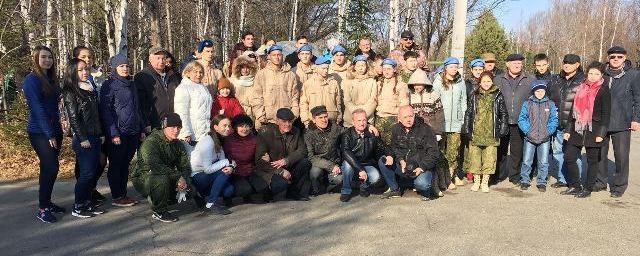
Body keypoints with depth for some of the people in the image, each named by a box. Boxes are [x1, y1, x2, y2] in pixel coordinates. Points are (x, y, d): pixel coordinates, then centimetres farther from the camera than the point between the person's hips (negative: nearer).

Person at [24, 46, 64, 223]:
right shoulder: (31, 80, -10)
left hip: (54, 131, 8)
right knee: (50, 168, -10)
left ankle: (47, 202, 22)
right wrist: (50, 134, -16)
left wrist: (57, 131, 10)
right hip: (40, 133, -8)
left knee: (50, 168, 12)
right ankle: (42, 209, -1)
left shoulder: (51, 79, 13)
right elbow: (37, 109, -15)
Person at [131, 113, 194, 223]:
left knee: (190, 188, -8)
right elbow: (153, 166, -35)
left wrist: (184, 179, -21)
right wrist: (178, 176, -36)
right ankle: (159, 212, -15)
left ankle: (155, 199, 13)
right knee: (162, 179, -38)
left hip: (167, 178, 7)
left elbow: (185, 166, 2)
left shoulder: (178, 144, 3)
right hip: (143, 178, -7)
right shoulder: (151, 142, -21)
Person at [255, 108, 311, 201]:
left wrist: (286, 160, -22)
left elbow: (302, 151, -4)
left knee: (305, 162, -21)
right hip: (270, 170, -5)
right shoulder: (266, 132, -11)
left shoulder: (296, 132, 4)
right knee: (281, 183, -34)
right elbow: (260, 160, -15)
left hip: (289, 168, 5)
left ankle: (293, 193, -6)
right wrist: (280, 171, -23)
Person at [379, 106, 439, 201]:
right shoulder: (396, 129, 6)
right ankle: (394, 189, 4)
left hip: (422, 166, -4)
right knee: (383, 162, -15)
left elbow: (433, 153, -9)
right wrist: (401, 161, -16)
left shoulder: (425, 130, -8)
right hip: (402, 165, 5)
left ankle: (424, 192, 8)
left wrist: (422, 168, -19)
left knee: (422, 184, -34)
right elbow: (394, 147, 4)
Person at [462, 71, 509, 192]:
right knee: (474, 157, 5)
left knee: (489, 158, 2)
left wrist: (502, 130, 0)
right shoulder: (474, 96, 8)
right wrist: (467, 130, 2)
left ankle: (485, 182, 14)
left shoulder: (498, 96, 5)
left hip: (491, 133, -1)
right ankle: (476, 181, 19)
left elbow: (503, 114, 8)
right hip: (476, 133, 1)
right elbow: (468, 113, 9)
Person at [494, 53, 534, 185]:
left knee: (517, 151, 6)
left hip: (520, 123, 0)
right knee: (501, 150, 8)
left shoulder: (530, 80, 6)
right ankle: (499, 175, 20)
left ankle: (514, 176, 20)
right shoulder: (498, 80, 8)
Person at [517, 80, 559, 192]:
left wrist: (548, 132, -8)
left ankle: (542, 182, 16)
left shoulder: (550, 104, 7)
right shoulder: (527, 104, 4)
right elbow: (521, 119, 0)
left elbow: (554, 120, 4)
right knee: (526, 161, 2)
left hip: (545, 139, 1)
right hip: (530, 138, -1)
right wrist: (527, 131, -10)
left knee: (543, 162, 4)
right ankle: (524, 181, 16)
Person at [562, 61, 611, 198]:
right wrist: (568, 130, 10)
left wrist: (601, 133, -13)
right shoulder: (581, 88, 10)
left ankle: (588, 189, 15)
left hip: (593, 130, -5)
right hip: (577, 129, 5)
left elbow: (606, 114, -6)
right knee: (569, 157, 2)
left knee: (592, 160, 4)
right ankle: (574, 186, 16)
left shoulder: (604, 91, -3)